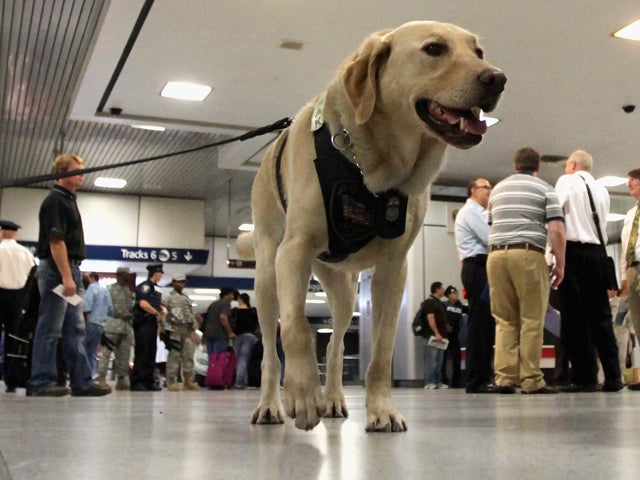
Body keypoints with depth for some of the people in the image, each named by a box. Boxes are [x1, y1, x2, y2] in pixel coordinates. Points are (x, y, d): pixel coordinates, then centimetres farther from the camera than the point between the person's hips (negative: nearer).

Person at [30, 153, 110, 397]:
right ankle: (42, 382, 1)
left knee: (75, 330, 8)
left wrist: (73, 276, 18)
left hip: (70, 270, 10)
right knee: (50, 330, -5)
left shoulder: (69, 200, 18)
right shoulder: (55, 201, -11)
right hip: (57, 270, -10)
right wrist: (66, 277, -23)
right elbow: (55, 241, -19)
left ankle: (82, 382, 10)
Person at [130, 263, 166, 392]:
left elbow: (156, 304, 26)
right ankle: (137, 382, -7)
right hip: (144, 323, -9)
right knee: (142, 353, -9)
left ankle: (149, 381, 14)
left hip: (152, 323, 9)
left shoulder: (153, 288, 20)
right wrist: (157, 313, -13)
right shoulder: (145, 286, -9)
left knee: (151, 353, 9)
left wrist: (163, 309, 4)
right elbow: (143, 304, -23)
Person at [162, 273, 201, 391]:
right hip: (173, 330, -6)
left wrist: (193, 328, 15)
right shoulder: (167, 297, 3)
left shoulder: (187, 299, 22)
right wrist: (163, 329, -12)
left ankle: (188, 381, 9)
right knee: (174, 355, -6)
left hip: (187, 331, 6)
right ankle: (172, 382, -1)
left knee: (188, 355, 3)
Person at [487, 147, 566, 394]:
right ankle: (531, 380, -1)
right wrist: (560, 263, 2)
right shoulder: (544, 189, 6)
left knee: (504, 320, 7)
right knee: (532, 320, 0)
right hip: (528, 254, -4)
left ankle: (505, 377, 0)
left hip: (496, 254, 4)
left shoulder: (497, 189, 20)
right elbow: (556, 230, -4)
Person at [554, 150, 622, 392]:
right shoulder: (602, 190, 17)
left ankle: (583, 377, -5)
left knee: (574, 317, -4)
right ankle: (612, 377, 3)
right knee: (600, 314, 6)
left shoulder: (567, 181, 1)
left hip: (573, 251, -5)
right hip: (598, 252, 5)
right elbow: (602, 224, 14)